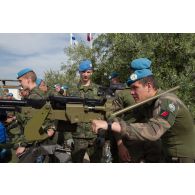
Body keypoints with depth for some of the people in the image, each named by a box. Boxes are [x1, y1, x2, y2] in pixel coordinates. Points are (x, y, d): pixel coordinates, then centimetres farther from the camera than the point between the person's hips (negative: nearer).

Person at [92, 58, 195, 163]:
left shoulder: (167, 102, -26)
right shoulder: (147, 105, 1)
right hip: (170, 157, 7)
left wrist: (110, 125, -44)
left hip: (185, 158, -7)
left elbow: (152, 132, -41)